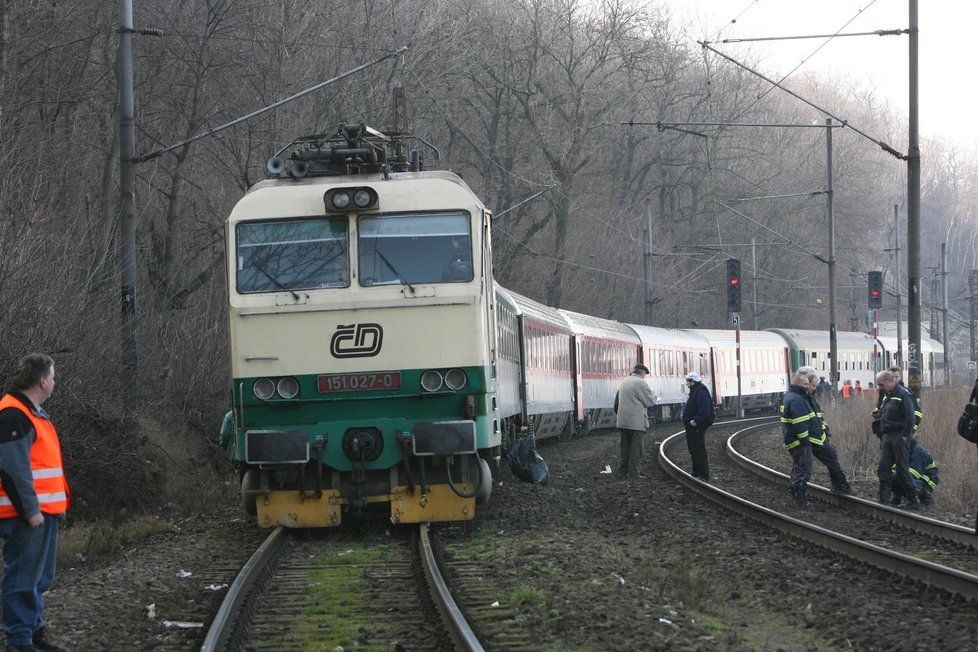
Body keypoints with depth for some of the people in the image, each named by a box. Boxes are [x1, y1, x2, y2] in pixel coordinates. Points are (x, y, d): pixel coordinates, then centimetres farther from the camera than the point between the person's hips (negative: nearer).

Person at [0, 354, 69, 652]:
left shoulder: (33, 412, 17)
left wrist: (56, 505, 23)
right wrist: (30, 511, -22)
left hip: (43, 512, 11)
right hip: (26, 515, -11)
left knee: (39, 578, 18)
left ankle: (33, 628, 29)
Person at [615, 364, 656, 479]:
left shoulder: (624, 382, 13)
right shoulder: (641, 383, -12)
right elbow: (650, 402, -12)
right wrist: (653, 396, 9)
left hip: (623, 420, 7)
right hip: (637, 421, -7)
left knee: (625, 446, 15)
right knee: (636, 448, -3)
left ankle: (623, 469, 19)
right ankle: (634, 472, -5)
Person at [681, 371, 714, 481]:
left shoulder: (701, 392, -17)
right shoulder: (695, 391, 18)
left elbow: (704, 409, -28)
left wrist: (696, 420, -28)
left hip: (697, 427, -11)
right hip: (692, 427, 11)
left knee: (699, 451, -10)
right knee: (693, 450, 17)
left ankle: (703, 476, -10)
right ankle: (697, 473, 24)